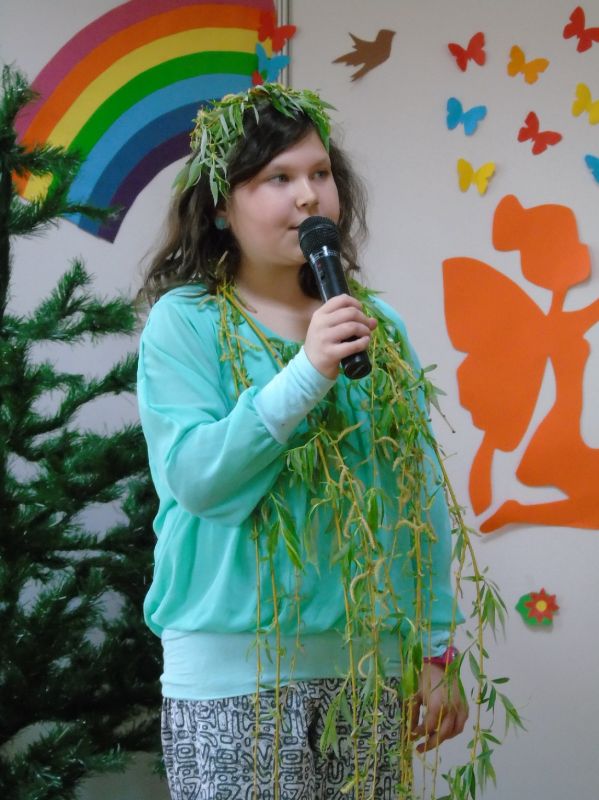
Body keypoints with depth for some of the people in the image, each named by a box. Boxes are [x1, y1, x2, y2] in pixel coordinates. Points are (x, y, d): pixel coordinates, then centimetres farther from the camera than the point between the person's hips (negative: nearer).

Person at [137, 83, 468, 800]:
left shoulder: (378, 326, 7)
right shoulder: (184, 322, -3)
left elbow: (421, 496, 8)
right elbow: (194, 475, -14)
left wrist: (436, 650, 6)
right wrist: (307, 374, -20)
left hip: (371, 666, 4)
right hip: (234, 677, -3)